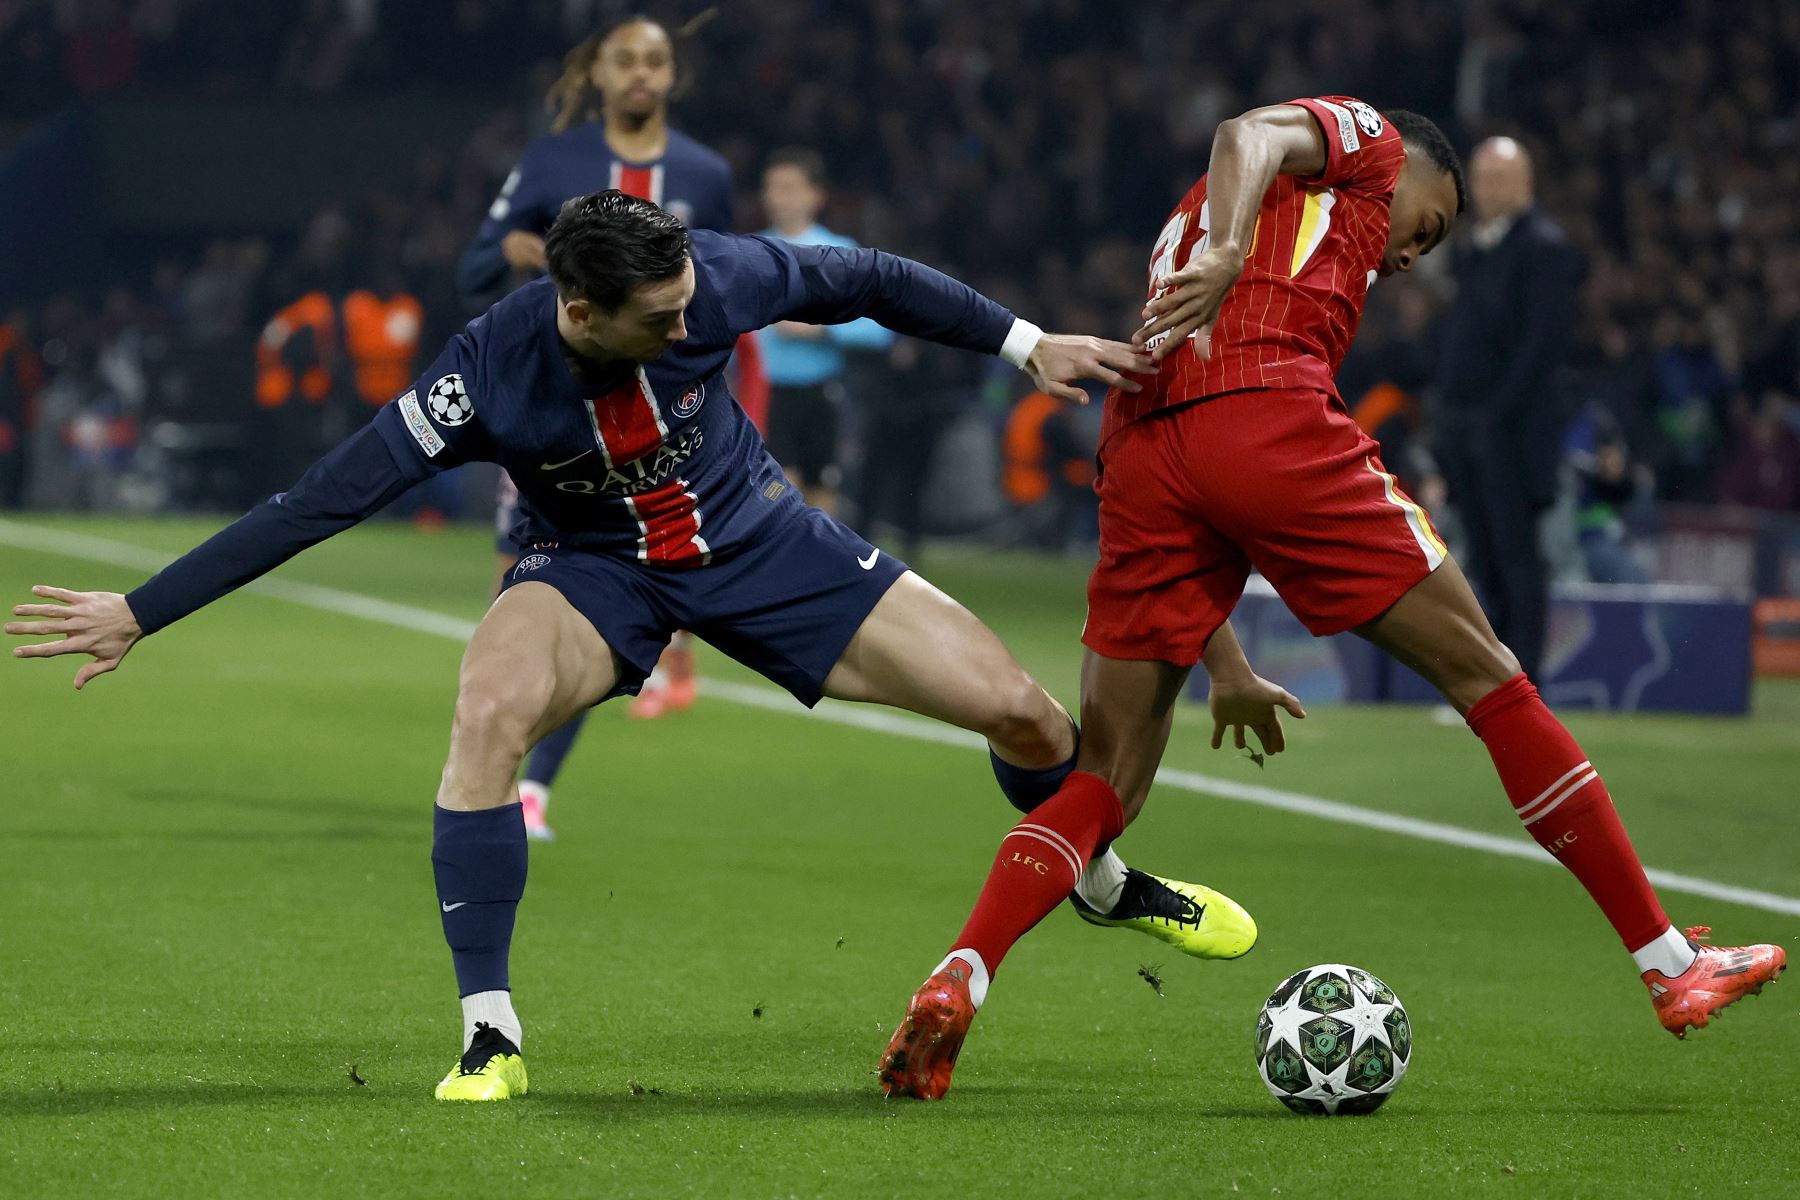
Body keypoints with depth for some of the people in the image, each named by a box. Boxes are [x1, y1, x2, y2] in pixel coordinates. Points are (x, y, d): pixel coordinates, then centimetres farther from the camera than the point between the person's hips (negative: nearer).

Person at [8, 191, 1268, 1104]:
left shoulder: (715, 276, -26)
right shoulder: (489, 377, -31)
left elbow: (865, 280, -8)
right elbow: (317, 503, -28)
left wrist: (1027, 344, -4)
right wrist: (138, 614, -30)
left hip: (755, 536, 2)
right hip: (596, 570, -2)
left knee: (1021, 711, -4)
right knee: (490, 709, -36)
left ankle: (1105, 881, 32)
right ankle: (490, 1035, -24)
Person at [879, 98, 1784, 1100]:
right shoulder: (1362, 138, 21)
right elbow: (1251, 134, -5)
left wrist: (1226, 668, 35)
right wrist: (1227, 255, -23)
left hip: (1137, 454, 6)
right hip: (1269, 414, -6)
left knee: (1107, 783, 12)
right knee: (1487, 678, 6)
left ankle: (959, 979, -12)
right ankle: (1671, 965, 9)